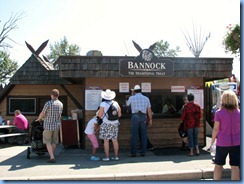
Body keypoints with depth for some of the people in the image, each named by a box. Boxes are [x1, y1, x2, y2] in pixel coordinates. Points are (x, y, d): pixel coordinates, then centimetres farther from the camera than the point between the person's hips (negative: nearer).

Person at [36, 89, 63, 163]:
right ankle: (52, 157, 21)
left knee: (48, 142, 3)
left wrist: (38, 119, 16)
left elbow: (42, 114, -5)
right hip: (56, 125, 5)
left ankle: (52, 158, -6)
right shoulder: (60, 104, 3)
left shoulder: (48, 103, -14)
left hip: (48, 125, -5)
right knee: (54, 142, 14)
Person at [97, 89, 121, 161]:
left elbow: (99, 115, -12)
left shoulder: (103, 104, -11)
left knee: (106, 141, 1)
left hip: (106, 124, -4)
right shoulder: (116, 103, 3)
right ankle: (116, 156, 11)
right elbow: (119, 114, 7)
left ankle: (107, 157, 2)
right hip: (114, 124, 4)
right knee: (115, 140, 9)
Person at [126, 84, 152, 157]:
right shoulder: (146, 98, 8)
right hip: (143, 117, 2)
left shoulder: (132, 98, 1)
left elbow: (127, 104, 21)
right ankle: (143, 152, 6)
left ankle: (133, 152, -2)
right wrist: (150, 120, 5)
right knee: (143, 135, 6)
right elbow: (149, 110, 4)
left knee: (134, 135, -1)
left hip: (135, 117, -2)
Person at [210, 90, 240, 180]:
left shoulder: (219, 113, -9)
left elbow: (216, 129, -8)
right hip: (236, 143, 2)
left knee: (218, 165, 12)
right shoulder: (239, 113, -1)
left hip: (222, 143, -2)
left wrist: (212, 141, 3)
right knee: (235, 167, 6)